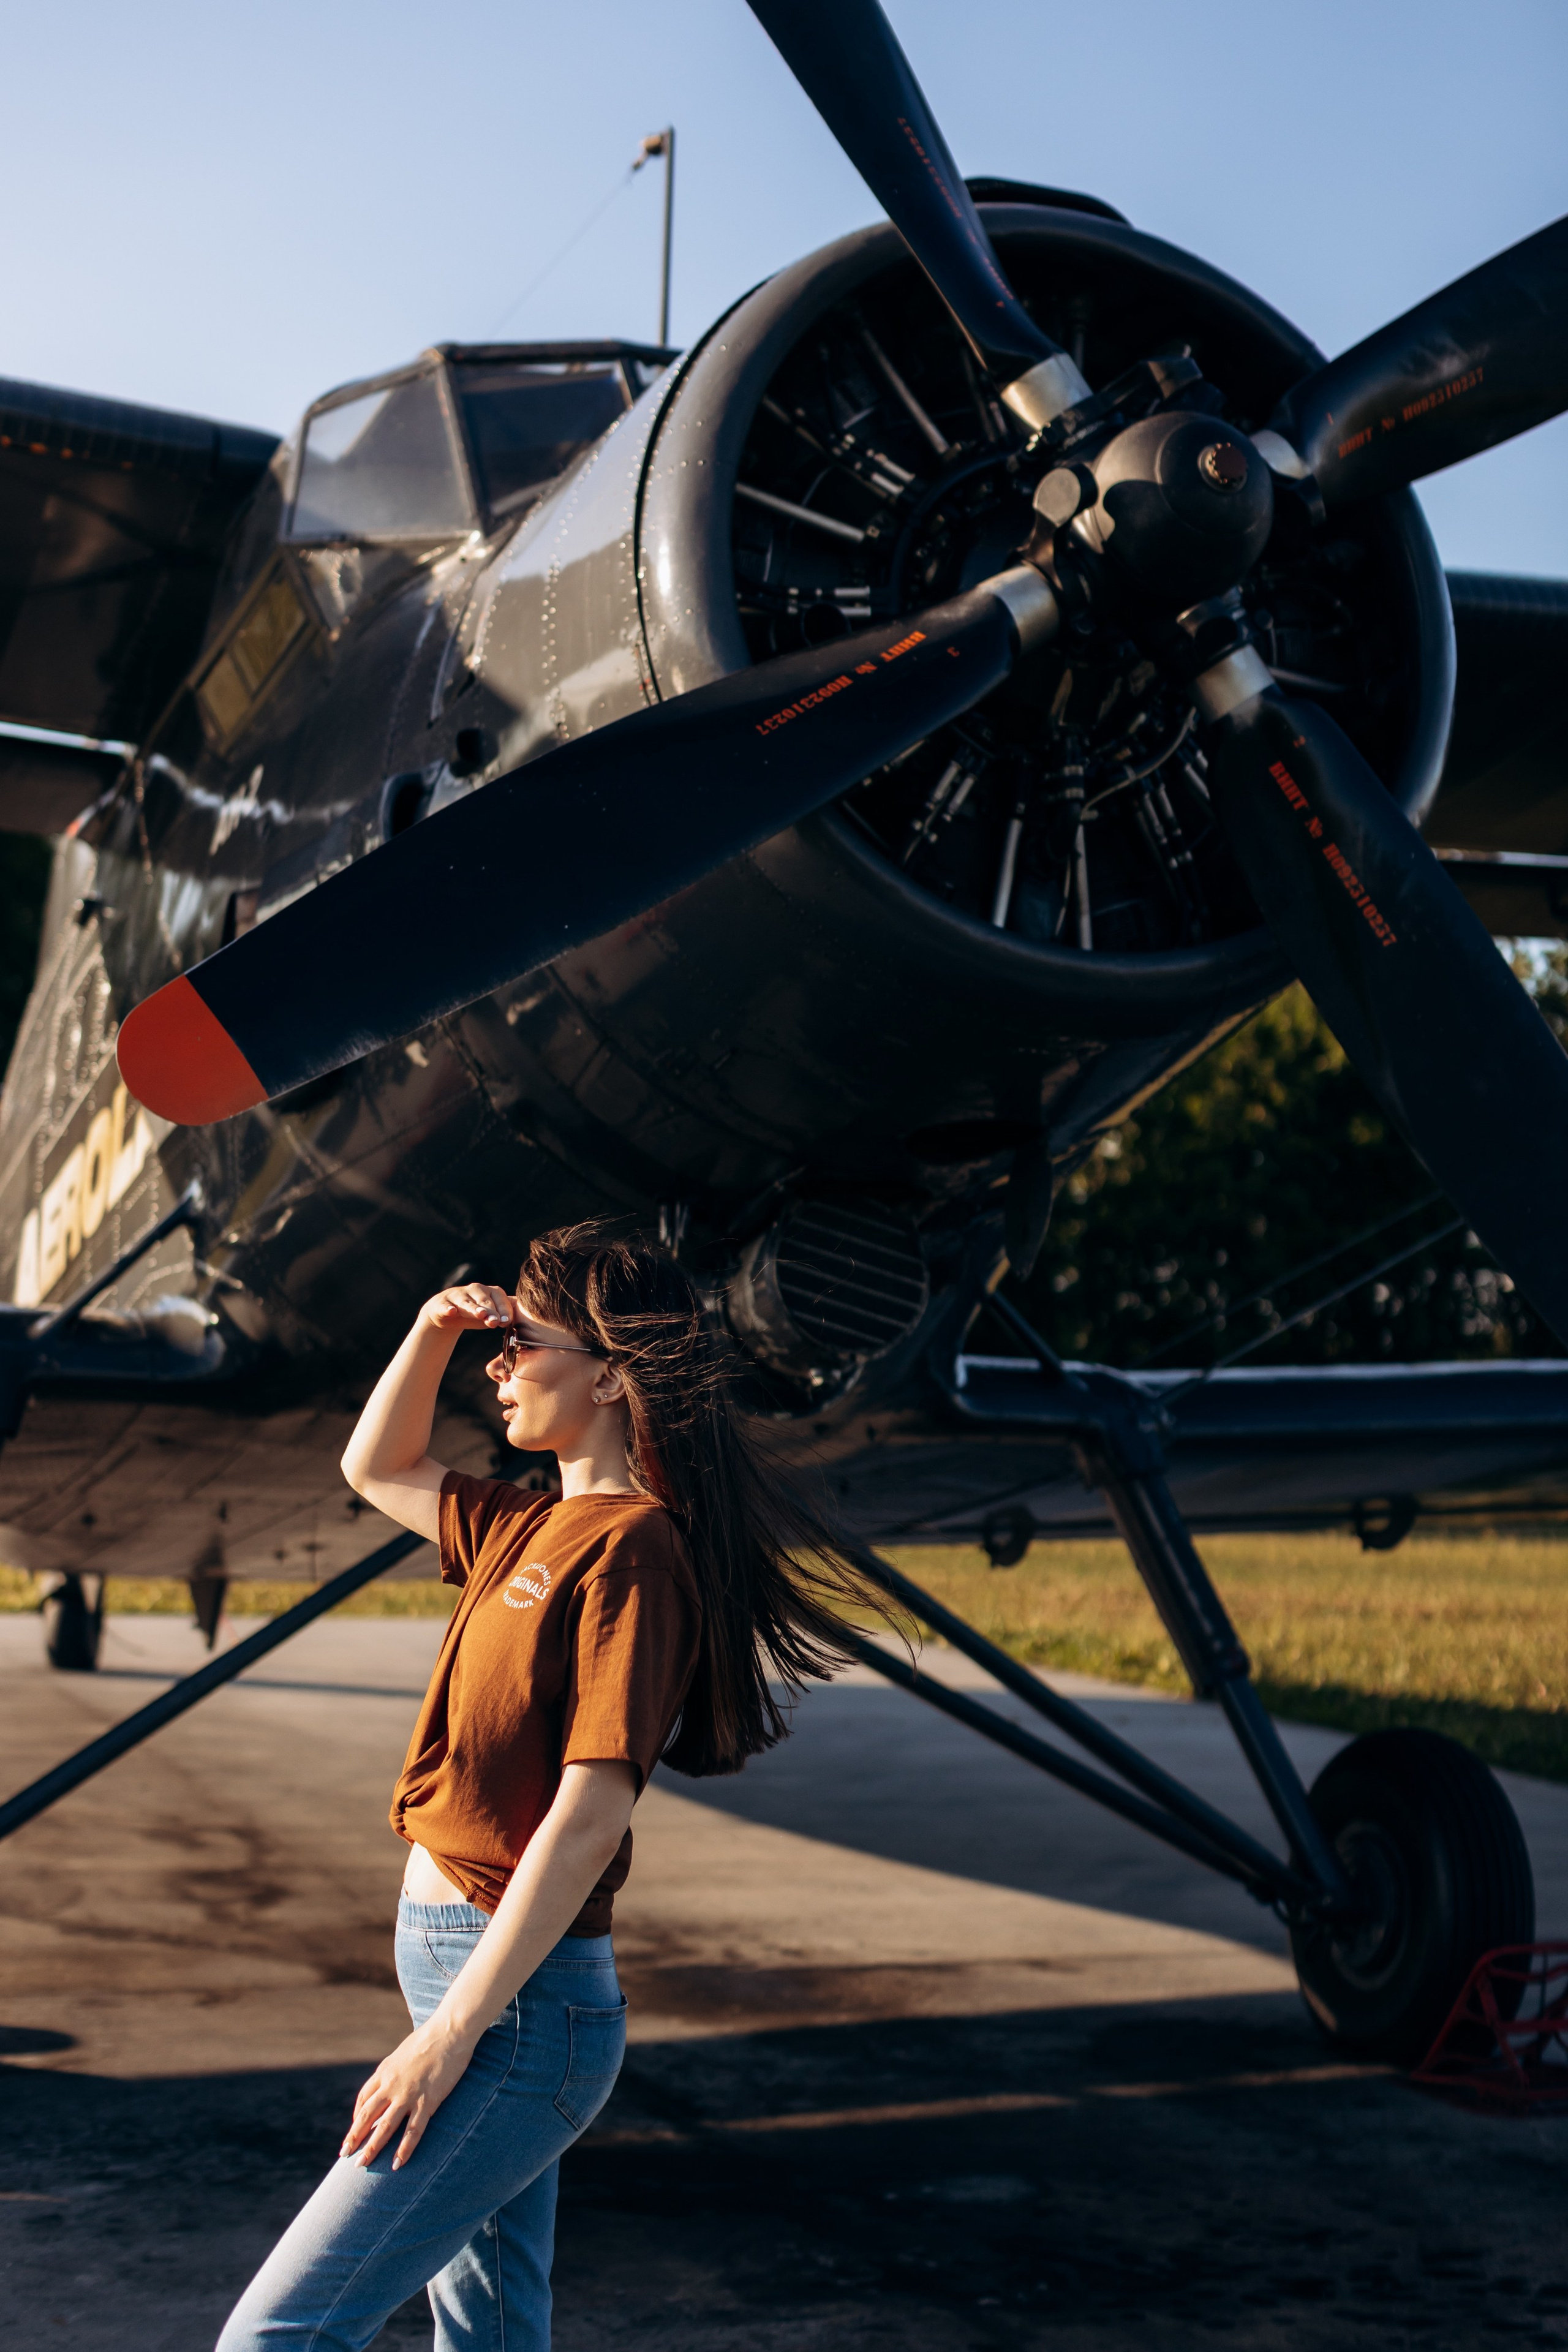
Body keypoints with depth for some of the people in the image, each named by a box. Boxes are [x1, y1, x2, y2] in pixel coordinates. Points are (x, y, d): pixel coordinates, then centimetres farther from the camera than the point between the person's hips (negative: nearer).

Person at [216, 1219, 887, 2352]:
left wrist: (450, 2033, -24)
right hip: (466, 1973, 9)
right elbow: (376, 1468, 28)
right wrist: (433, 1330, 11)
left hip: (518, 2003, -9)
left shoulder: (632, 1546, -17)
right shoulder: (535, 1529, 10)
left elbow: (591, 1814, -23)